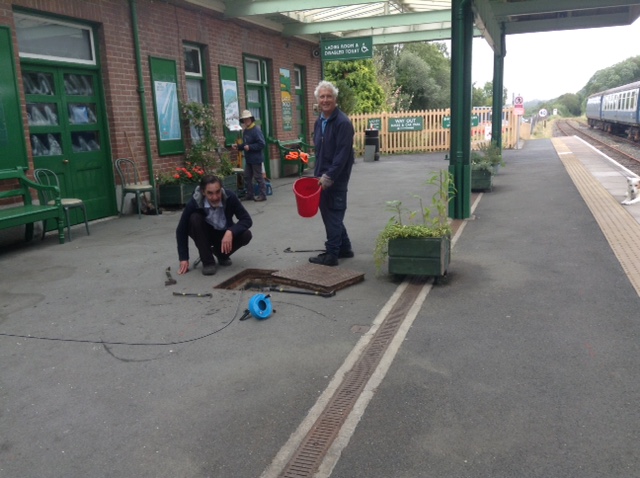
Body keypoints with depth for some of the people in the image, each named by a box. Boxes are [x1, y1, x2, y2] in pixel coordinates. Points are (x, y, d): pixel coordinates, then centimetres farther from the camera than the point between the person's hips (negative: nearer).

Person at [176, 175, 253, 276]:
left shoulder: (230, 197, -27)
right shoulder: (194, 203, -29)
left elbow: (247, 220, -23)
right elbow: (181, 230, -19)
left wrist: (230, 232, -41)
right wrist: (184, 259, -20)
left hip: (226, 234, 1)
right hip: (205, 234, -1)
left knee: (246, 235, -28)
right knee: (194, 218, -31)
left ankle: (221, 253, 4)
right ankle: (207, 261, -16)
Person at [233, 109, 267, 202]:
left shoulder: (256, 130, -15)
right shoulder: (245, 130, 11)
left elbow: (262, 144, -21)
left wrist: (250, 147, -22)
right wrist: (238, 146, 7)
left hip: (256, 158, -9)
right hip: (248, 158, 9)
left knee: (258, 177, -2)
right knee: (247, 177, 12)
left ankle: (262, 195, 7)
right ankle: (249, 194, 21)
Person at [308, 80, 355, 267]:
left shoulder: (343, 122, -15)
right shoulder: (319, 121, 11)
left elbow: (342, 154, -21)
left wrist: (329, 176, -24)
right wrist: (318, 174, 13)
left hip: (336, 178, -9)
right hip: (324, 176, 9)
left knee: (333, 214, -2)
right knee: (329, 213, 15)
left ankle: (332, 255, 7)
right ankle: (344, 248, 28)